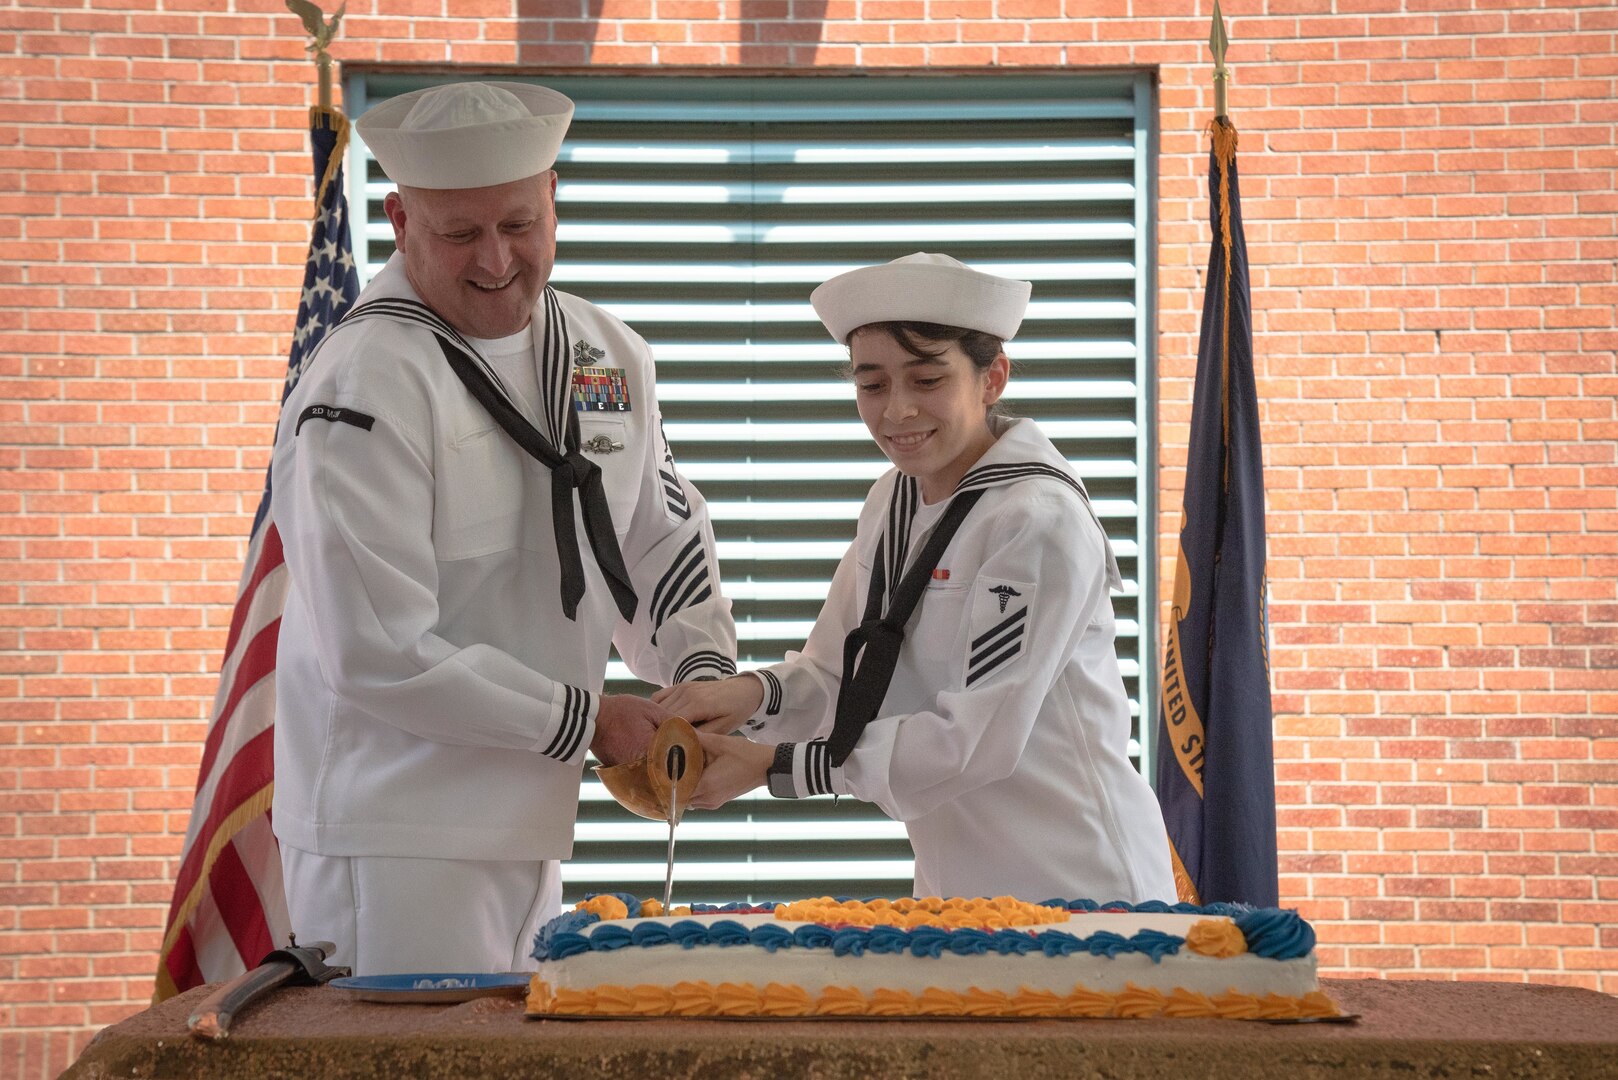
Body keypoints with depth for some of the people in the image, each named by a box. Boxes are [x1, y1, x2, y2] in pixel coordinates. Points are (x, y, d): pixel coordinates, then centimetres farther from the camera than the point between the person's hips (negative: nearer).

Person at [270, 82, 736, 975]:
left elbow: (664, 538, 18)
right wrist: (584, 720, -14)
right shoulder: (367, 388, -17)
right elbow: (378, 653, -21)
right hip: (391, 842, -7)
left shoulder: (607, 355, 7)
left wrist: (704, 671, -2)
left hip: (531, 830, 7)